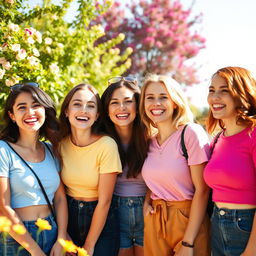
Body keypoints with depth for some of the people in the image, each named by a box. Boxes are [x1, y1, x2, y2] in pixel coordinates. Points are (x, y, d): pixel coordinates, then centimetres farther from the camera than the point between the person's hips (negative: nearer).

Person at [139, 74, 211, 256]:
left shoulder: (191, 133, -12)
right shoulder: (150, 142, 6)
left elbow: (202, 190, -15)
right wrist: (147, 201, -1)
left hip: (189, 220, -5)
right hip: (154, 221, 5)